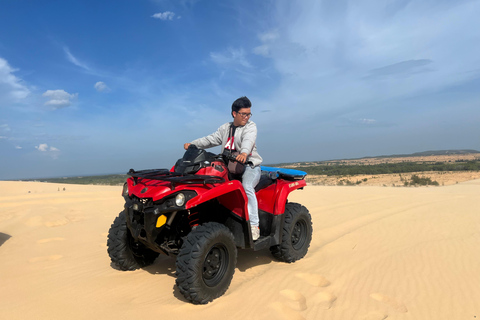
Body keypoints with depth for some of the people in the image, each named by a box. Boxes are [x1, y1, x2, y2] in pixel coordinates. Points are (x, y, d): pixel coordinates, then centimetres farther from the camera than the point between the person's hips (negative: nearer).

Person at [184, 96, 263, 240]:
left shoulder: (250, 126, 1)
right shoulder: (225, 128, 18)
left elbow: (248, 140, -21)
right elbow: (211, 139, 12)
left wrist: (244, 153, -43)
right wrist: (192, 144, -1)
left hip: (250, 165, -5)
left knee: (246, 186, -32)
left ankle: (253, 225, -27)